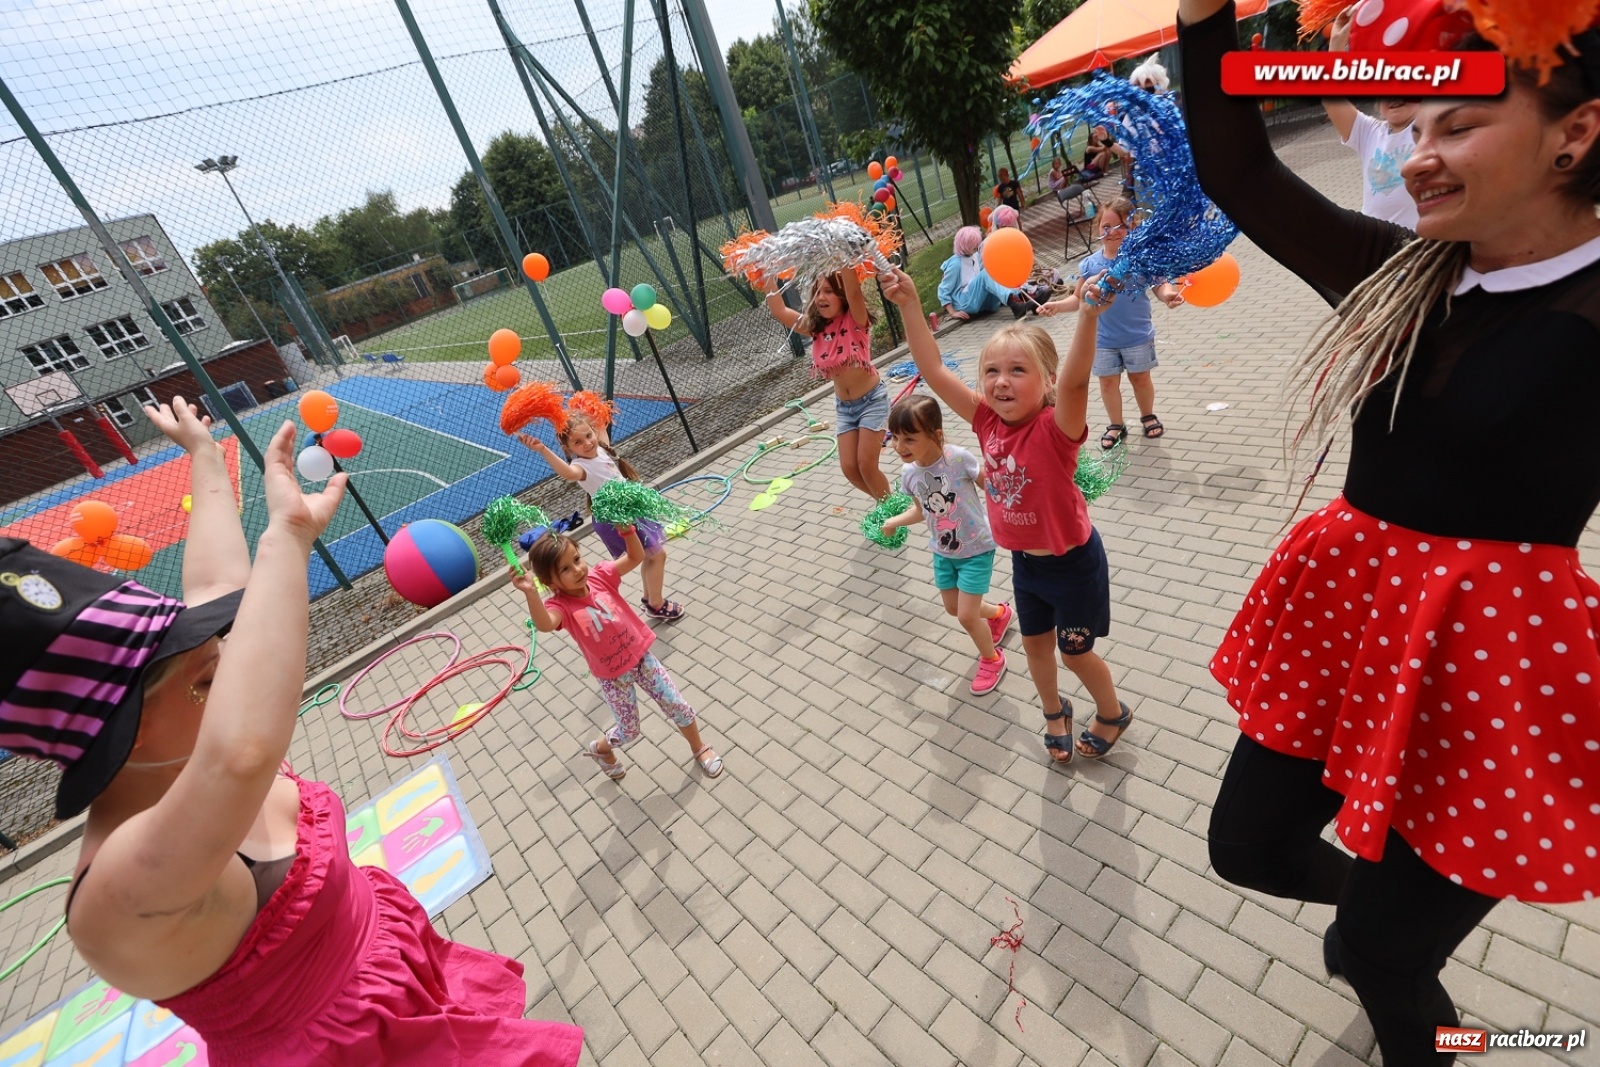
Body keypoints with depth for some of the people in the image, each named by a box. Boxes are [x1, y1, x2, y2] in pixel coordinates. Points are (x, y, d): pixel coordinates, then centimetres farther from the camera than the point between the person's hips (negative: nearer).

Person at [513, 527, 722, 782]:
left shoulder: (599, 576, -9)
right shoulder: (561, 605, -21)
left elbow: (636, 557, -10)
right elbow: (545, 625, -44)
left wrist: (628, 531, -29)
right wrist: (531, 593, -60)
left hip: (641, 656, 3)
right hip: (612, 676, -3)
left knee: (678, 707, 9)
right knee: (629, 731, 14)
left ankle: (699, 749, 37)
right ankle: (598, 749, 49)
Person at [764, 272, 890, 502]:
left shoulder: (855, 320, -15)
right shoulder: (815, 327, -2)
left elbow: (854, 291, -36)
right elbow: (778, 310, -13)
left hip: (872, 399, -6)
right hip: (843, 405, 6)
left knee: (866, 464, -7)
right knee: (850, 468, 4)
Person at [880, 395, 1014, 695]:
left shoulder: (959, 459, -29)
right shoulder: (910, 475, -12)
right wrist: (895, 521, -4)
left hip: (976, 549, -6)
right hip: (943, 552, 6)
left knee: (966, 616, -4)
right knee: (953, 608, 22)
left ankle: (992, 659, 28)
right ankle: (999, 614, 54)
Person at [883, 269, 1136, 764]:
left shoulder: (1056, 429, -27)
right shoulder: (989, 422, -13)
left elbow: (1076, 380, -49)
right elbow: (934, 370, -16)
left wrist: (1087, 314, -62)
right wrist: (909, 306, -22)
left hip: (1073, 562, -5)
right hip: (1024, 561, 6)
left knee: (1076, 651, 16)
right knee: (1035, 643, 24)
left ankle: (1113, 714, 48)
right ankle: (1054, 711, 53)